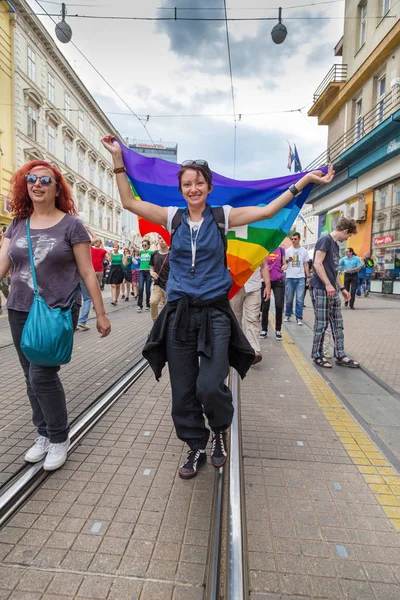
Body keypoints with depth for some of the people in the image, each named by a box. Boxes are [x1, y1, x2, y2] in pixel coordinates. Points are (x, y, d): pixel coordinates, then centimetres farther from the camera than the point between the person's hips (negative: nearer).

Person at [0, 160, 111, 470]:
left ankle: (60, 438, 15)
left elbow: (87, 273, -5)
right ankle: (44, 434, 31)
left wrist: (101, 314, -5)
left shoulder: (71, 224, -4)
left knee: (43, 375, -8)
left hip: (58, 311, -5)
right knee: (32, 377, 11)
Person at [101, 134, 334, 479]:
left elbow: (267, 210, 3)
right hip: (179, 314, 2)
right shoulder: (173, 218, 9)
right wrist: (118, 158, 10)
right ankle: (197, 448, 32)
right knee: (183, 393, 7)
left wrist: (306, 180, 2)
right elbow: (129, 202, 11)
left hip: (214, 312, -2)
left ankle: (221, 430, 21)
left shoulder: (222, 217, 5)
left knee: (210, 387, -15)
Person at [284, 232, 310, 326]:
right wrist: (287, 260, -15)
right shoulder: (288, 251, 6)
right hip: (290, 277, 0)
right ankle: (287, 315, 22)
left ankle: (299, 318, 3)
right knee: (289, 299, 7)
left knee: (300, 299, -3)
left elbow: (306, 265, 10)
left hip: (300, 278, 0)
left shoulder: (304, 251, 7)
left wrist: (308, 276, 4)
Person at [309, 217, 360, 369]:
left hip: (332, 290, 9)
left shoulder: (335, 245, 21)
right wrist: (328, 284, -22)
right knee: (321, 324, -2)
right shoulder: (325, 240, -7)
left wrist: (342, 288, 21)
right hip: (321, 289, -9)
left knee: (337, 324, 10)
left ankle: (340, 356, 17)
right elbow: (317, 264, -18)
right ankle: (317, 355, 10)